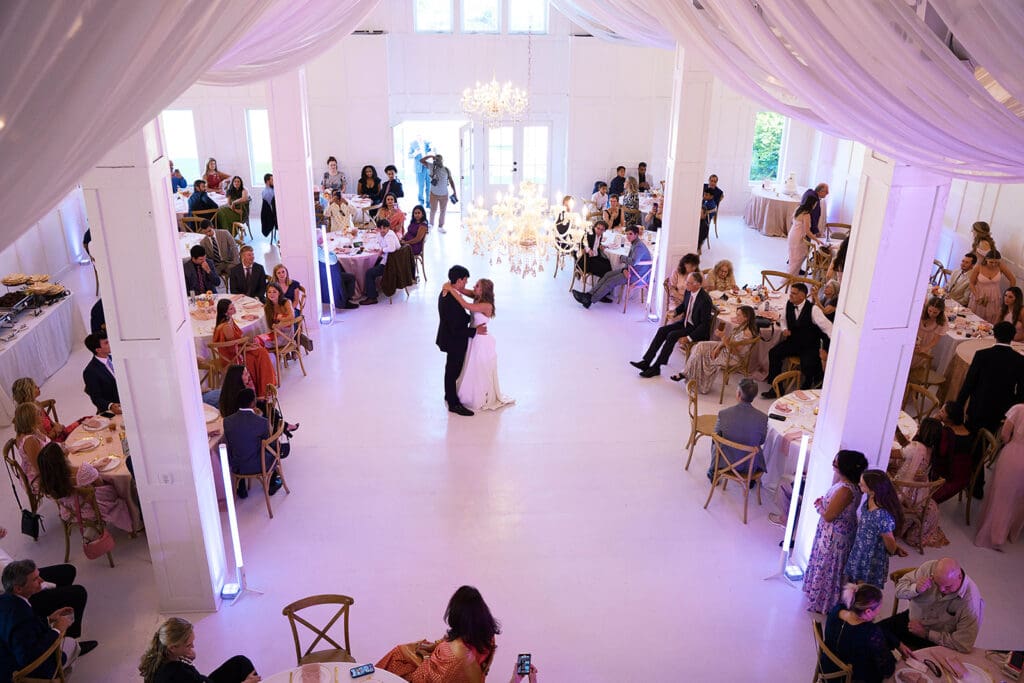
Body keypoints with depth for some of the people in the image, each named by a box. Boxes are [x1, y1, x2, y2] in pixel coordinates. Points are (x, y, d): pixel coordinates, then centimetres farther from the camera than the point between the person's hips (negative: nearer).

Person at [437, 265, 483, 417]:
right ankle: (454, 403, 23)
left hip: (449, 338, 10)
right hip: (454, 342, -10)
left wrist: (470, 318, 4)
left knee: (451, 369, 26)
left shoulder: (445, 293, -3)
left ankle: (449, 395, 44)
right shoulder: (453, 301, -33)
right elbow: (456, 330, -29)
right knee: (453, 371, 7)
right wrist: (475, 330, -20)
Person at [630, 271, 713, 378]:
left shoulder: (705, 300, -27)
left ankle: (656, 367, -18)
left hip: (697, 329, -8)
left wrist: (689, 338, -27)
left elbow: (705, 324, -23)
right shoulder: (688, 292, -4)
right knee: (662, 330, -11)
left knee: (672, 336, -26)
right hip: (685, 322, 8)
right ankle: (646, 362, -13)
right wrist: (675, 311, -1)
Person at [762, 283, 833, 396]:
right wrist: (785, 329, -4)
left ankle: (807, 387, 7)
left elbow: (827, 327, -22)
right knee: (773, 353, -15)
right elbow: (783, 320, 17)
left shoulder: (813, 309, -19)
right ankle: (776, 388, -3)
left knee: (807, 365, -31)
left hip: (810, 346, -5)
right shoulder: (789, 304, -2)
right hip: (793, 342, 6)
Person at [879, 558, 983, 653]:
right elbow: (900, 587, -8)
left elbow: (964, 644, -24)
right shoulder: (930, 567, -20)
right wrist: (915, 589, -31)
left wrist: (926, 633, -19)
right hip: (912, 619, 4)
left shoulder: (971, 601, -28)